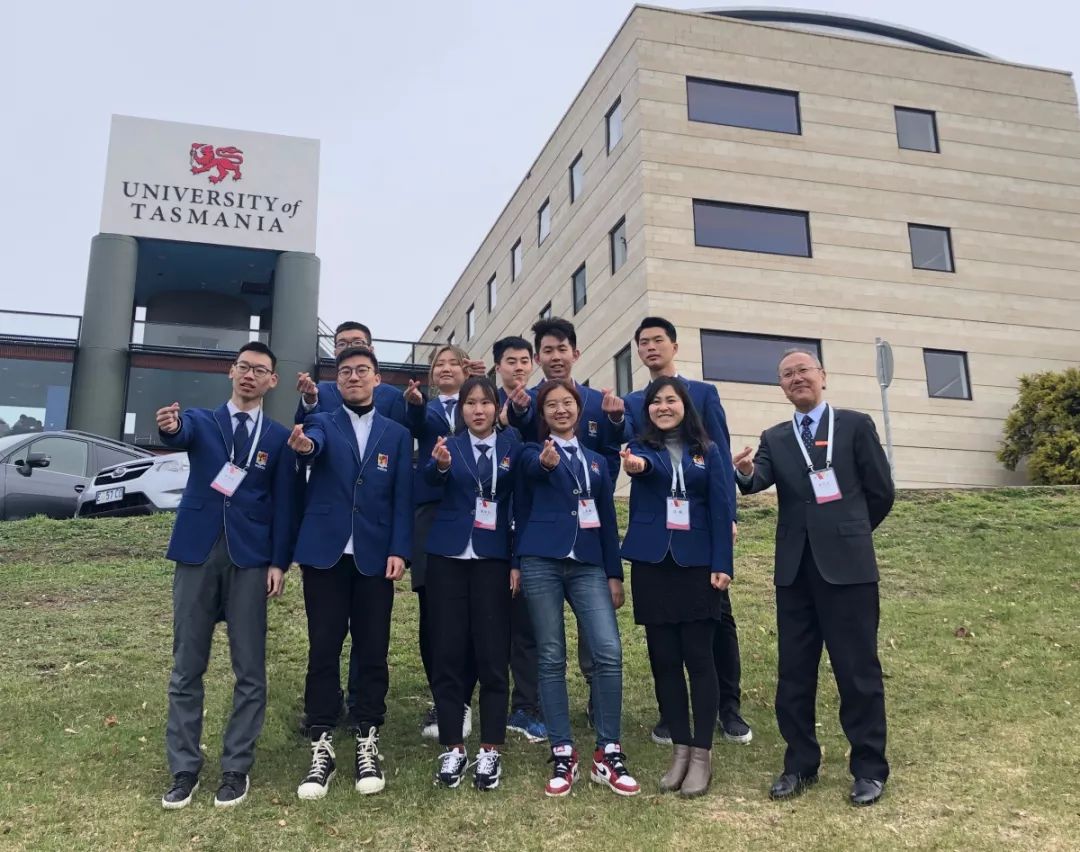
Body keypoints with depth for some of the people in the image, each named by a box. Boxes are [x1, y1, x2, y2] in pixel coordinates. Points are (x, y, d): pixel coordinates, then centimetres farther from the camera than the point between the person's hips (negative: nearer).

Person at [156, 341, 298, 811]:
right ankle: (184, 769, 16)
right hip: (197, 553, 1)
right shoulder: (200, 420, 8)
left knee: (249, 669, 2)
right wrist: (170, 427, -42)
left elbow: (283, 503, 3)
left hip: (249, 559, -1)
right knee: (187, 667, 6)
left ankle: (236, 769, 13)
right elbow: (180, 434, -17)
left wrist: (278, 562, -6)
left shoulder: (279, 437, 7)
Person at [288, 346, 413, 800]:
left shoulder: (397, 434, 10)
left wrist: (399, 551, -6)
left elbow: (403, 498, 5)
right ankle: (322, 747, 11)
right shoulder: (321, 423, 6)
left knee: (373, 652, 4)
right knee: (323, 650, 2)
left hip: (374, 556, 1)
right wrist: (303, 446, -44)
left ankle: (367, 744, 16)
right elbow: (312, 444, -19)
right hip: (325, 553, -1)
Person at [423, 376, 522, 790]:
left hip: (494, 561, 0)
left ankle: (490, 750, 10)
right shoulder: (450, 446, 2)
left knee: (493, 655, 0)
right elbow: (430, 478, -20)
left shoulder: (512, 450, 4)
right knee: (447, 654, 3)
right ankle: (452, 748, 13)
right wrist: (440, 464, -43)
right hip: (447, 557, 1)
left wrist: (518, 562, -5)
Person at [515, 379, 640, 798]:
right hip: (542, 562, -2)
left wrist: (615, 573, 10)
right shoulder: (532, 453, 7)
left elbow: (608, 520, 17)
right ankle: (563, 754, 11)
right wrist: (547, 462, -42)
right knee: (551, 658, 1)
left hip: (588, 565, 3)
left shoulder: (596, 461, 18)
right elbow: (533, 469, -17)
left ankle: (608, 754, 3)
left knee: (609, 653, -10)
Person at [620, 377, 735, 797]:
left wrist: (722, 564, -9)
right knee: (664, 659, 6)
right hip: (652, 564, 1)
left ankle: (702, 753, 8)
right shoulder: (641, 448, 5)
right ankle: (680, 748, 16)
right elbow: (649, 465, -20)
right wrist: (638, 464, -45)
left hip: (697, 563, -1)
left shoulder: (708, 452, 5)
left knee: (699, 658, -1)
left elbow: (720, 509, 1)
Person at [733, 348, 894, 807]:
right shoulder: (774, 438, 12)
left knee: (858, 668, 1)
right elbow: (760, 480, -7)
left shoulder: (855, 425, 3)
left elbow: (881, 491, 5)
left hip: (847, 565, -4)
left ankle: (869, 768, 14)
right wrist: (745, 472, -29)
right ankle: (800, 764, 21)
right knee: (794, 671, 9)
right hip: (795, 568, 4)